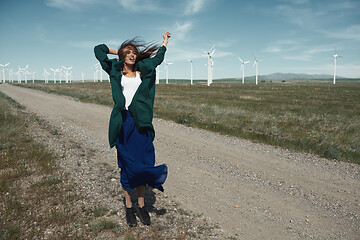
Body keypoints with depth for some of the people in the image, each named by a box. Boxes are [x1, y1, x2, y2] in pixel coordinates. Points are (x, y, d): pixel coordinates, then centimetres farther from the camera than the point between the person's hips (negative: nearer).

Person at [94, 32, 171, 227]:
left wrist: (165, 42, 42)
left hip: (141, 122, 1)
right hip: (123, 122, -1)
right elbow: (98, 50, 18)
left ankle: (141, 206, 14)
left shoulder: (143, 71, 16)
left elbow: (158, 57, 30)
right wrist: (119, 52, 25)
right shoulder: (115, 70, 12)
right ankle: (129, 207, 14)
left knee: (141, 163, 2)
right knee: (126, 165, 3)